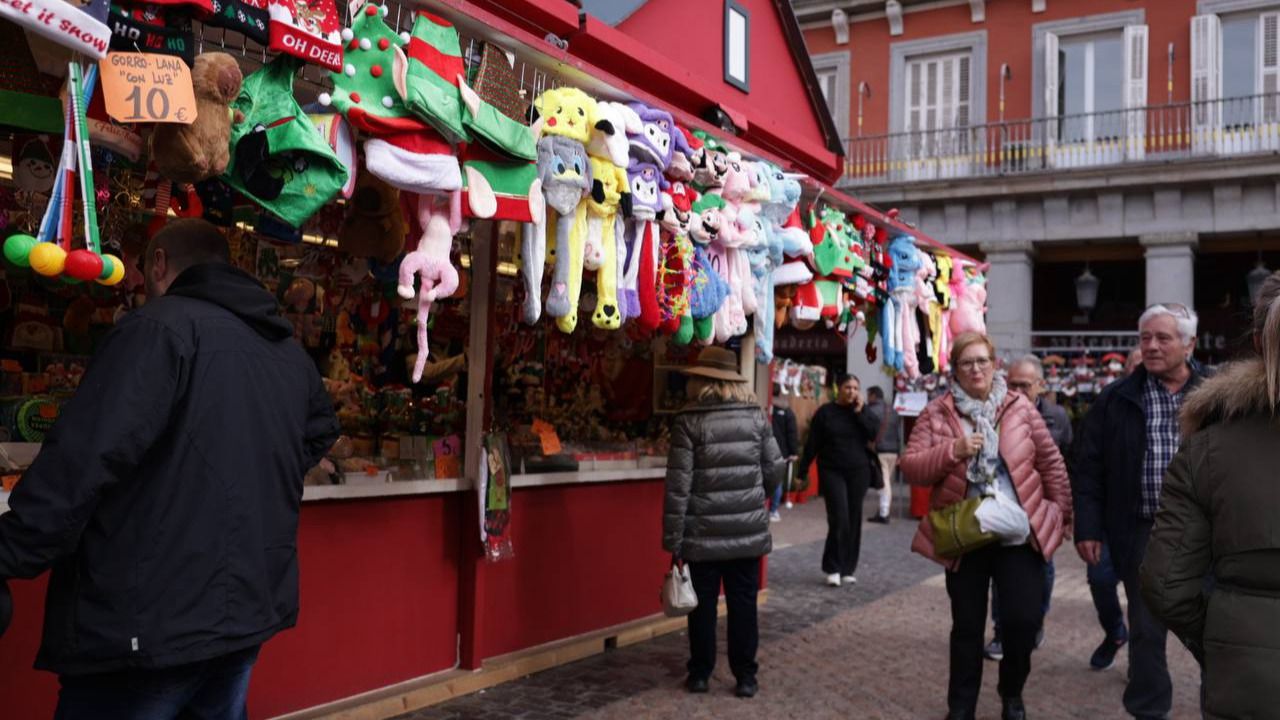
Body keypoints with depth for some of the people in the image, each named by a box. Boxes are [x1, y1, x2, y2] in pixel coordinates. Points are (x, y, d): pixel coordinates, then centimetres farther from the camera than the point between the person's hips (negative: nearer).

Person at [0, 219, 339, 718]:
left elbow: (83, 460, -20)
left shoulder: (161, 327, -12)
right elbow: (321, 433, 30)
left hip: (153, 619, -7)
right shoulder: (292, 353, 11)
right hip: (251, 609, 8)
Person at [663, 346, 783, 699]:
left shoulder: (688, 422, -8)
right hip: (748, 531, 2)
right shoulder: (756, 416, 1)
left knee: (703, 604, 10)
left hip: (703, 534, -2)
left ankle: (700, 673, 21)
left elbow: (678, 485, -11)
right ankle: (745, 676, 16)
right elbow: (774, 471, 4)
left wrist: (672, 539, -6)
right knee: (743, 603, 10)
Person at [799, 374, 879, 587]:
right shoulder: (825, 412, 0)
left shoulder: (863, 411, 7)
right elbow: (812, 444, 0)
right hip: (832, 472, -3)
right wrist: (802, 472, -2)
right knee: (839, 519, -12)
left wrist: (860, 412, -12)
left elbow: (876, 435, -8)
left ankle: (848, 569, 13)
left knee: (854, 521, 4)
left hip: (858, 473, 3)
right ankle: (833, 568, 0)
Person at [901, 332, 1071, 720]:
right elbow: (910, 467, -7)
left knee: (1023, 620, 1)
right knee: (967, 626, 9)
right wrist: (952, 451, -21)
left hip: (1020, 534, 1)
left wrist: (1062, 514, 7)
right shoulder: (936, 413, -1)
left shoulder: (1020, 408, 2)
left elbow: (1051, 463, 6)